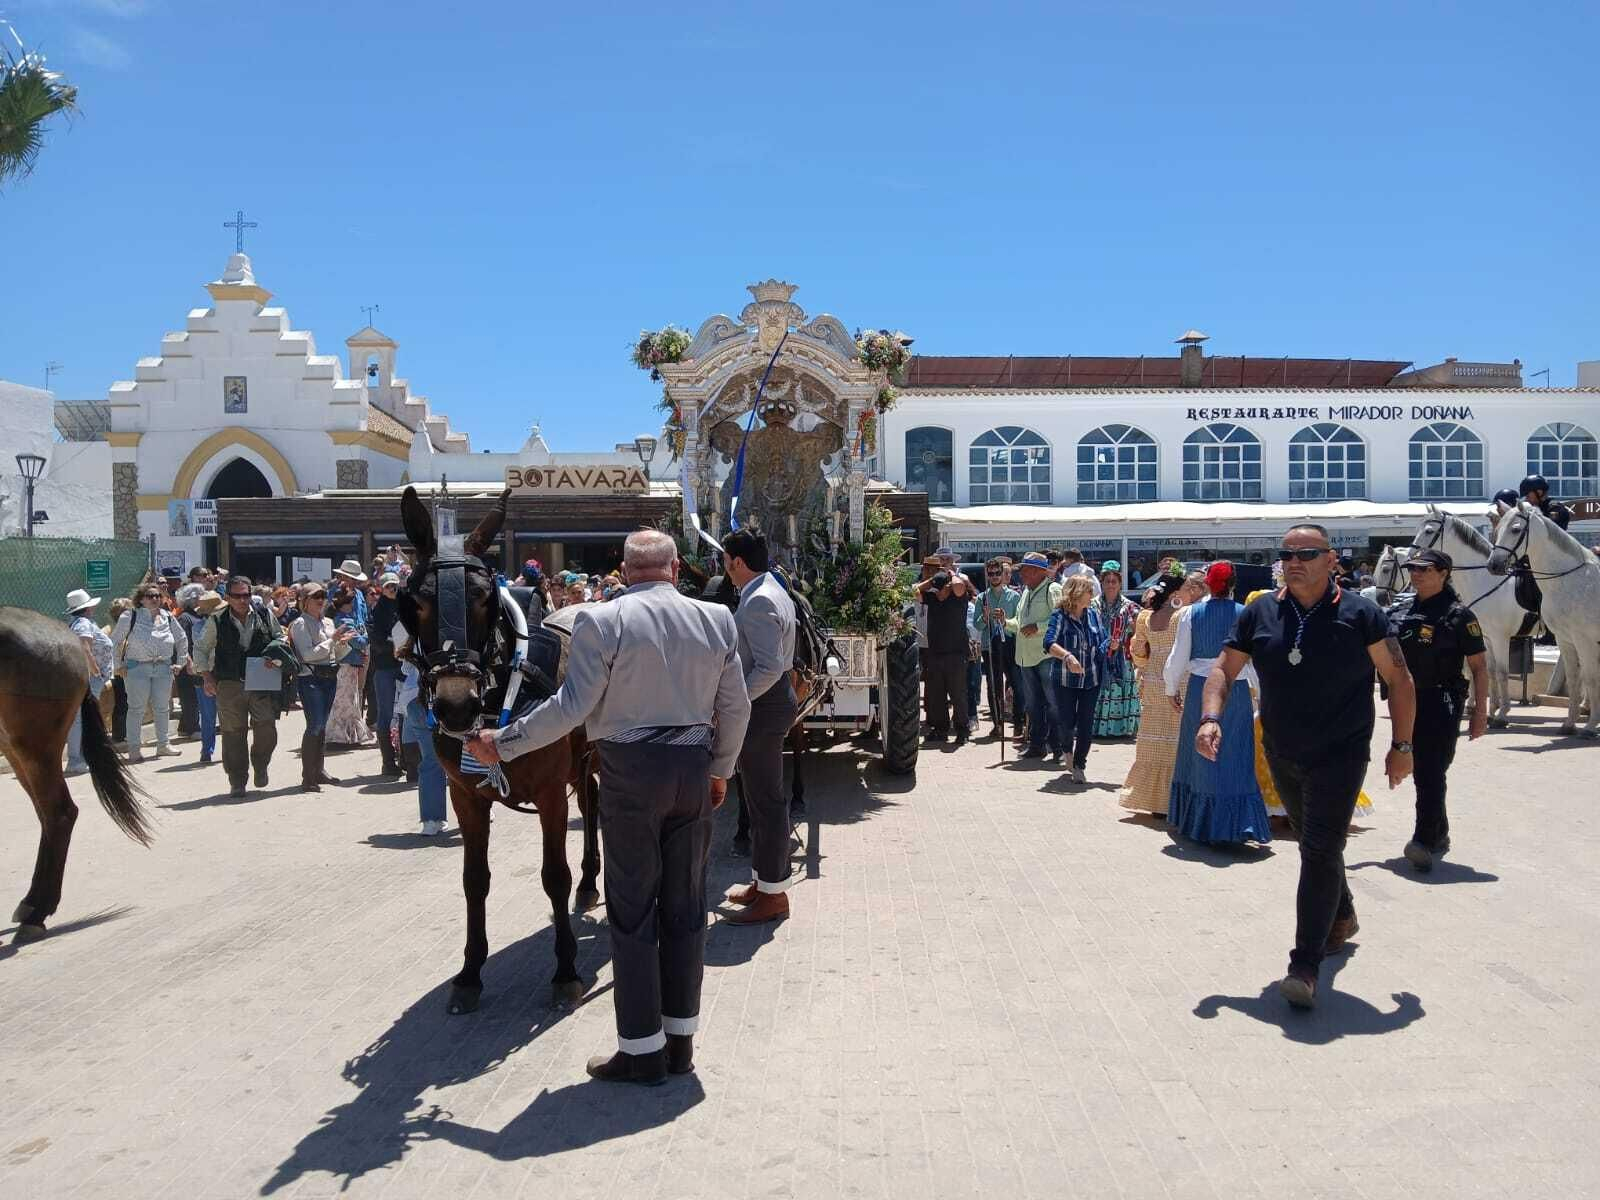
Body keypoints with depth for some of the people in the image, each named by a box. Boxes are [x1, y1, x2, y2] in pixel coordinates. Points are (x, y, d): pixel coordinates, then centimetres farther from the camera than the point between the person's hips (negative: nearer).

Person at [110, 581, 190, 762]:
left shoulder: (168, 618, 9)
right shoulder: (130, 617, -1)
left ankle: (164, 744, 19)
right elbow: (114, 641, 3)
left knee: (162, 708, 10)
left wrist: (180, 663, 15)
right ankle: (135, 748, 3)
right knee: (136, 708, -2)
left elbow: (182, 640, 21)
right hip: (137, 667, -4)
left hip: (164, 667, 4)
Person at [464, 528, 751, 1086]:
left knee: (632, 911, 6)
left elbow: (571, 706, -15)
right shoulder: (716, 619, 2)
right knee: (685, 907, 13)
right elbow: (736, 708, 6)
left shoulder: (602, 621, -10)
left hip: (630, 772, -4)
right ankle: (680, 1039, 24)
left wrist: (501, 743, -4)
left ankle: (642, 1049, 14)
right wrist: (721, 770, 20)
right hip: (694, 769, 4)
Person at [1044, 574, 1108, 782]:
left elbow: (1102, 640, 15)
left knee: (1086, 723, 2)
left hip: (1091, 679, 3)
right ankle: (1067, 749, 36)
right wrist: (1067, 656, -39)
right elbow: (1049, 643, -23)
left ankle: (1079, 765, 16)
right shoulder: (1060, 615, -11)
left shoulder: (1093, 614, 5)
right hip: (1065, 679, -3)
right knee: (1067, 722, 4)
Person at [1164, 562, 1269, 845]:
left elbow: (1179, 656, 0)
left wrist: (1172, 689, 13)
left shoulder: (1192, 613, -4)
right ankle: (1236, 823, 4)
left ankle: (1198, 823, 23)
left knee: (1200, 757, 14)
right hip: (1237, 690, -1)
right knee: (1235, 758, 7)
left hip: (1200, 689, 1)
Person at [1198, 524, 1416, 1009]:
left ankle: (1305, 966, -9)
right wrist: (1211, 718, -13)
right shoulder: (1259, 614, 0)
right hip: (1282, 756, 5)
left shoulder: (1360, 614, -8)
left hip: (1341, 755, -5)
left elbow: (1399, 680, -2)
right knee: (1315, 845, 21)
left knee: (1320, 852, -12)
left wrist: (1401, 745, -3)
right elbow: (1224, 670, 4)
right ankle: (1342, 918, 47)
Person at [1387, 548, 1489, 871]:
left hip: (1442, 702, -6)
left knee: (1431, 773, -13)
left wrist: (1480, 711, -10)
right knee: (1419, 772, 14)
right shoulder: (1398, 609, 8)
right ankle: (1440, 833, 30)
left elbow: (1478, 665, -6)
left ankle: (1424, 842, -17)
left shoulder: (1458, 614, -6)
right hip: (1406, 700, 6)